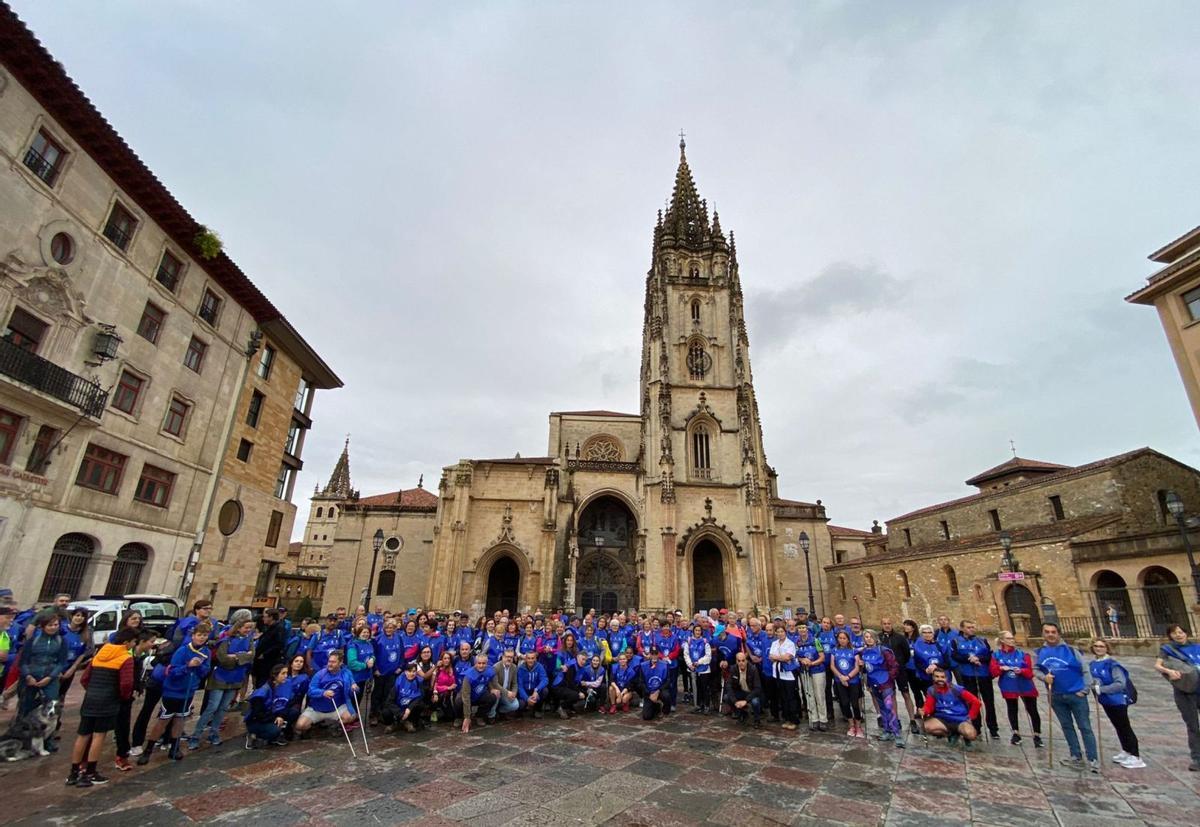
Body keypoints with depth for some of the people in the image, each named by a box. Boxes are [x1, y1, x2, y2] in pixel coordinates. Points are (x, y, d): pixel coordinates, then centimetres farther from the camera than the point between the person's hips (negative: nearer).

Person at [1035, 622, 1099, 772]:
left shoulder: (1070, 650, -9)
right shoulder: (1040, 652, 0)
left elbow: (1085, 670, -6)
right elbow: (1036, 669, 6)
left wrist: (1084, 690, -11)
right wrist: (1044, 677, -14)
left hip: (1076, 694, -4)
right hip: (1056, 696, 4)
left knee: (1085, 727, 2)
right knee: (1067, 726, 13)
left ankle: (1093, 760, 11)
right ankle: (1076, 757, 25)